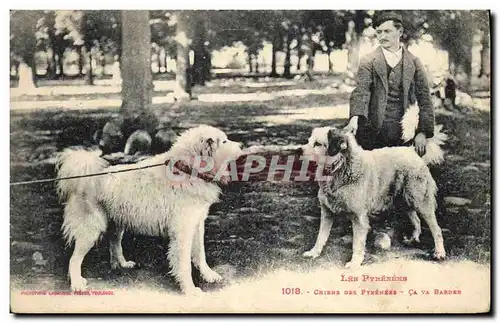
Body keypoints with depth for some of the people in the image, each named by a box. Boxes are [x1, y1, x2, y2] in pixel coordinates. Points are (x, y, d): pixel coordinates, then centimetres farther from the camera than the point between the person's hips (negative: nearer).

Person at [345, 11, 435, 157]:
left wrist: (423, 132, -2)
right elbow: (361, 91, -9)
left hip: (405, 133, 1)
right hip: (375, 131, -1)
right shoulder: (369, 61, 5)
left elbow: (424, 99, 7)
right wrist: (355, 118, -28)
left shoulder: (414, 62, 9)